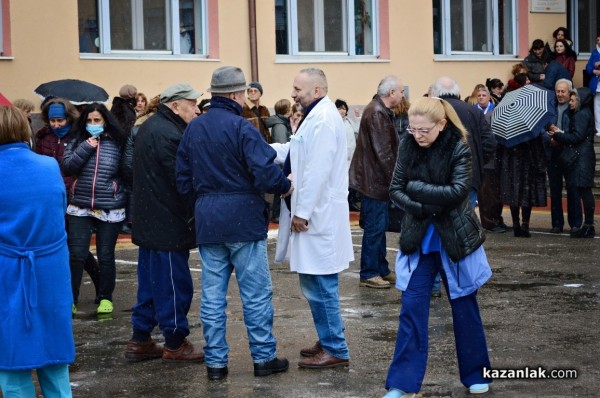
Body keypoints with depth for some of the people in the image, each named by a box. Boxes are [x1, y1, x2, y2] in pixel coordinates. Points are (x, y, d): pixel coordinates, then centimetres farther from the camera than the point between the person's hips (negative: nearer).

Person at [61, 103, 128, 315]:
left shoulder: (118, 143, -2)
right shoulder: (78, 141, 4)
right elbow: (66, 167, -6)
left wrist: (128, 204, -1)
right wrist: (86, 147, -14)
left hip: (110, 209, -1)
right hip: (80, 208, 1)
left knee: (106, 255, 8)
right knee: (76, 254, 0)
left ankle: (105, 298, 22)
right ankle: (71, 299, 9)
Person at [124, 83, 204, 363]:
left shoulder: (150, 128, 14)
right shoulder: (168, 134, -20)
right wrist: (194, 214, -11)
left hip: (150, 223, 11)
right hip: (168, 226, -11)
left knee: (151, 282, 16)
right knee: (174, 283, -1)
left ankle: (140, 341, 22)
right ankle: (175, 345, 8)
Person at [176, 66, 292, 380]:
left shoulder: (193, 128, 7)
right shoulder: (241, 127, -13)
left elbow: (183, 180, 12)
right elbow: (264, 171, -21)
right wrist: (285, 186, -3)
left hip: (207, 219, 5)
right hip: (243, 217, -5)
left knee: (212, 295, 8)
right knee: (256, 293, 4)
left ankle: (215, 361, 11)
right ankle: (264, 357, 10)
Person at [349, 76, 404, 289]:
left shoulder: (381, 111, 13)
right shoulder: (377, 113, -20)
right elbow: (382, 152, -22)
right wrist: (394, 178, -16)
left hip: (377, 179, 10)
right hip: (375, 180, -10)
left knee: (378, 227, 16)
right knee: (375, 227, -3)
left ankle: (382, 270, 24)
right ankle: (368, 274, 5)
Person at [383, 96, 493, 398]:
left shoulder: (459, 148, -14)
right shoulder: (407, 147, -3)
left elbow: (458, 191, -23)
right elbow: (395, 190, -3)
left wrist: (415, 188, -19)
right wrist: (422, 207, -18)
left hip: (455, 238, -3)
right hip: (418, 238, 3)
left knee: (464, 307, 10)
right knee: (411, 309, 0)